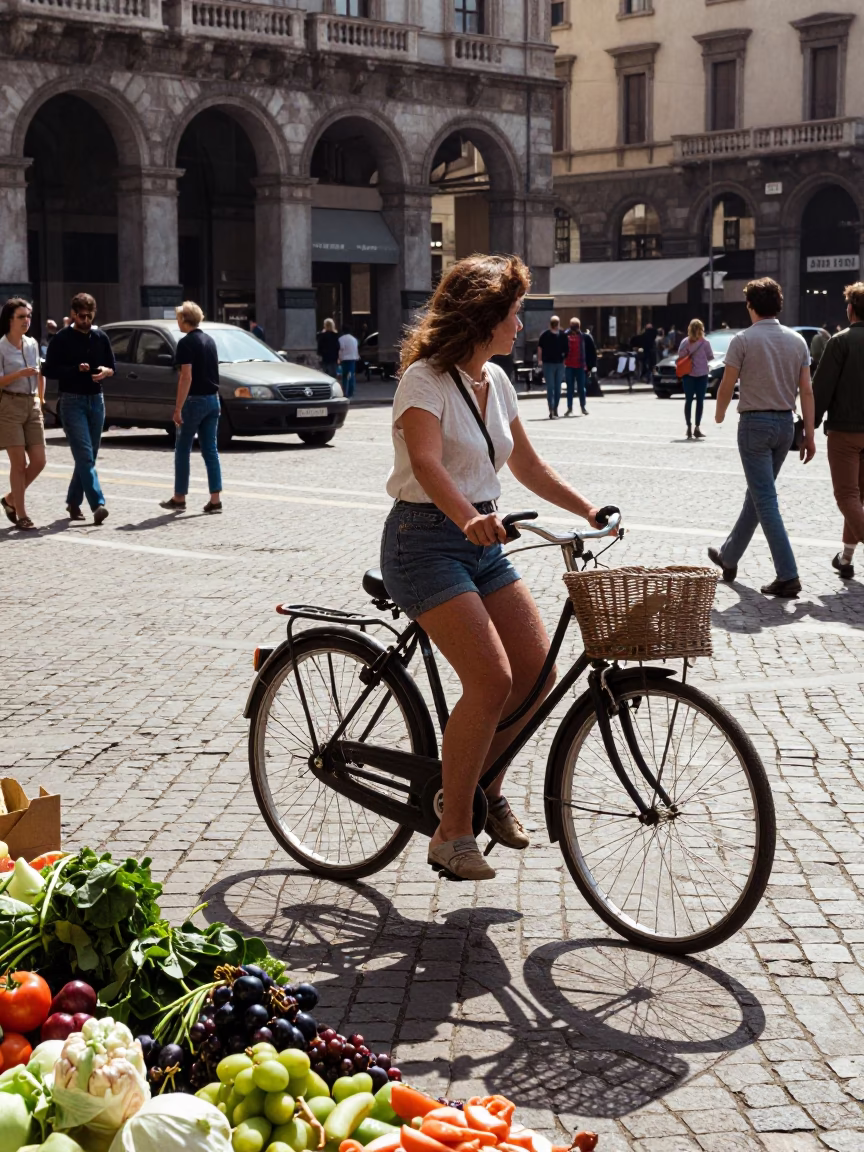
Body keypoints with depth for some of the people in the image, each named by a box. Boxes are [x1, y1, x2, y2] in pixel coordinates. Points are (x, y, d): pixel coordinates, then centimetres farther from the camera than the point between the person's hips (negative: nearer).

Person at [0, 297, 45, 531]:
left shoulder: (32, 344, 11)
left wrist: (41, 398, 22)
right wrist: (20, 374, -24)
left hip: (32, 406, 6)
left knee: (38, 461, 1)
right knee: (19, 463, -6)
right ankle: (21, 515, 2)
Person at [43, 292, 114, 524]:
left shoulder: (101, 338, 9)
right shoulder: (62, 339, -4)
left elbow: (112, 366, 15)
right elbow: (49, 370, -6)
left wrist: (105, 371, -8)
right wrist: (76, 369, -18)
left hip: (96, 400, 5)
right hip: (72, 401, -5)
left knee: (88, 457, 9)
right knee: (84, 455, -14)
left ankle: (74, 501, 22)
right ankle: (98, 505, -23)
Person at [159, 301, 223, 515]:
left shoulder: (186, 343, -13)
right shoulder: (210, 341, 11)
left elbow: (186, 377, -18)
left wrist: (178, 409, -17)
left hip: (195, 401, -7)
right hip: (213, 400, 7)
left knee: (182, 450, 5)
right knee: (211, 450, 6)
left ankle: (179, 499, 11)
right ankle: (215, 500, 1)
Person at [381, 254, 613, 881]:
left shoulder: (496, 381, 11)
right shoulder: (426, 378, -13)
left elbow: (528, 464, 19)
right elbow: (427, 463, -29)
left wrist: (587, 508, 9)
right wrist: (467, 516, -46)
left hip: (483, 543, 8)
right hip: (426, 540, -8)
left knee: (538, 671, -4)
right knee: (492, 680, -19)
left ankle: (484, 783, 21)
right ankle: (452, 834, -5)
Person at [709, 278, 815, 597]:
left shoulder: (743, 340, -10)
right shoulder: (797, 340, 4)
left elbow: (727, 387, -6)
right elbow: (807, 391, 2)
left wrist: (719, 415, 14)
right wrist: (809, 435, 5)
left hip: (755, 424, -6)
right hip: (785, 424, 6)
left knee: (765, 501, -6)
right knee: (757, 495, 18)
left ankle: (787, 576, -12)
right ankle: (729, 557, 34)